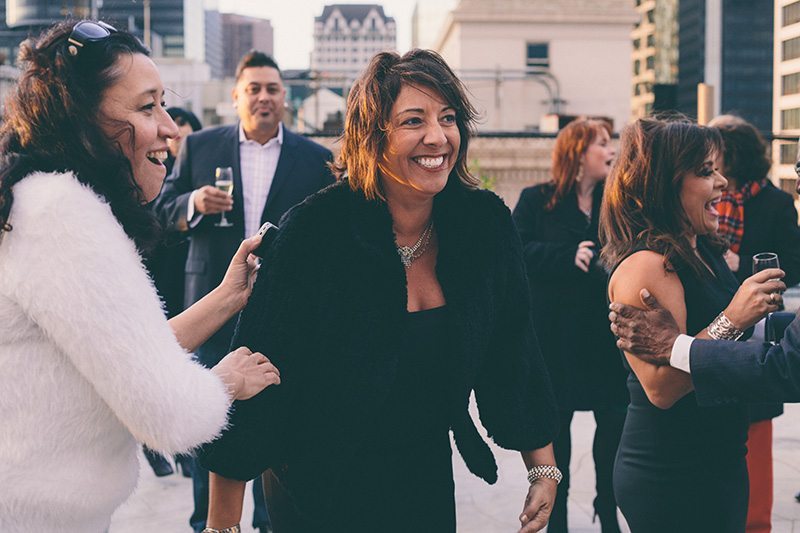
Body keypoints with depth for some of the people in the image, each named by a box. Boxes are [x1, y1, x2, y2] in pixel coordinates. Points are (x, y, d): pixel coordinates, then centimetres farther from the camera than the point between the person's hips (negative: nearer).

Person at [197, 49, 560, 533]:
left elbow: (515, 350, 1)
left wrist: (544, 466, 3)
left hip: (427, 479, 4)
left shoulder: (486, 222, -9)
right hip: (318, 488, -4)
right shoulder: (314, 231, -22)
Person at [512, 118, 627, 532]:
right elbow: (519, 252, -11)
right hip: (556, 332, -3)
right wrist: (570, 256, -21)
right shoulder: (537, 201, -1)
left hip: (607, 330, 3)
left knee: (613, 420, 5)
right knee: (556, 422, 8)